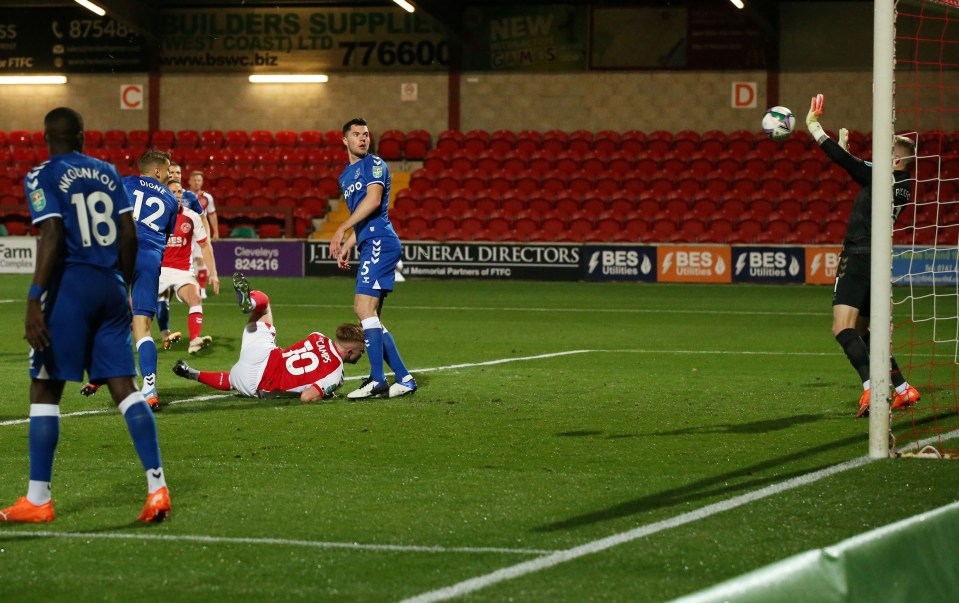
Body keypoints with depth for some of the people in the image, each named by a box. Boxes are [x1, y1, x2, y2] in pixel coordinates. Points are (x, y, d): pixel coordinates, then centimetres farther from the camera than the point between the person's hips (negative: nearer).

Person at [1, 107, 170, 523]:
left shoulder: (43, 178, -4)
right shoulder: (107, 173, 13)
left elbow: (52, 238, -15)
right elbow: (129, 234, 10)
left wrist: (34, 302, -17)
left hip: (70, 286, -5)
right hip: (110, 286, 5)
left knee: (45, 390, 3)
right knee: (124, 386, 5)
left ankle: (37, 500, 4)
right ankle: (157, 489, -3)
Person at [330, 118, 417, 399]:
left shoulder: (374, 164, -2)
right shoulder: (345, 177, 24)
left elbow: (373, 199, -18)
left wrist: (342, 229, -21)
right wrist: (347, 246, 20)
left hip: (380, 242, -10)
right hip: (370, 246, 10)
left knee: (365, 308, -17)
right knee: (368, 315, 7)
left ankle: (377, 380, -19)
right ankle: (404, 379, 8)